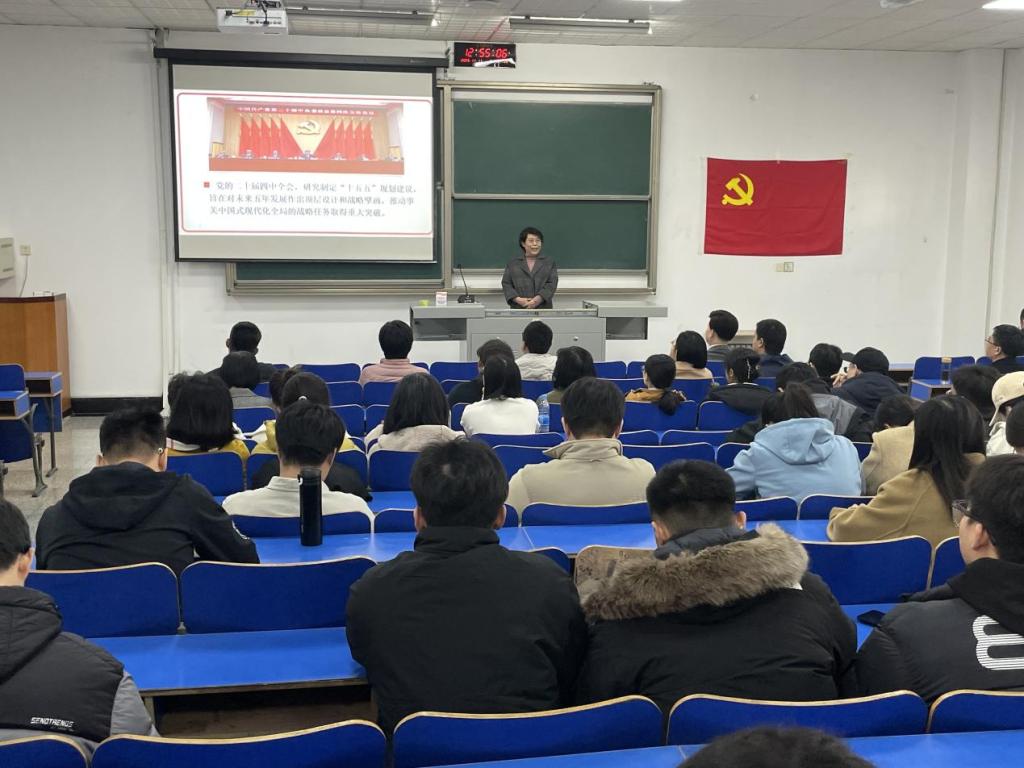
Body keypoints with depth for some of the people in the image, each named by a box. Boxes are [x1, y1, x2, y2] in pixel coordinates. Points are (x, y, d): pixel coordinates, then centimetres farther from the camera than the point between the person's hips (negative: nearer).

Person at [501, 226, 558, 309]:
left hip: (543, 308, 0)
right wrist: (518, 299, -11)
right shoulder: (512, 264, 13)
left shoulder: (549, 263, 11)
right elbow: (506, 284, 6)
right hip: (519, 310, 0)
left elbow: (552, 284, 1)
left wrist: (538, 299, -15)